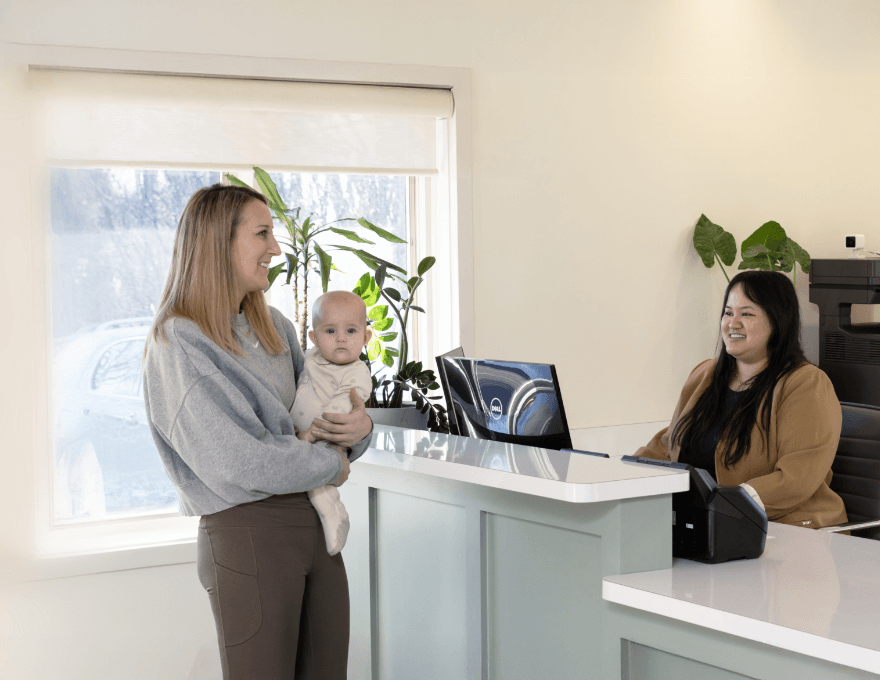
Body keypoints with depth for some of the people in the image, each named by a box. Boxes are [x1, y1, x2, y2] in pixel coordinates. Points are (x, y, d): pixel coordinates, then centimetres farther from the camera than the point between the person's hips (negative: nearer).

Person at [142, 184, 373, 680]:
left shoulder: (273, 326, 14)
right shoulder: (178, 346, -12)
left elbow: (319, 414, 18)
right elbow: (234, 463, -21)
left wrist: (360, 427, -6)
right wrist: (331, 465, -9)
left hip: (316, 524, 7)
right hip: (247, 535, -7)